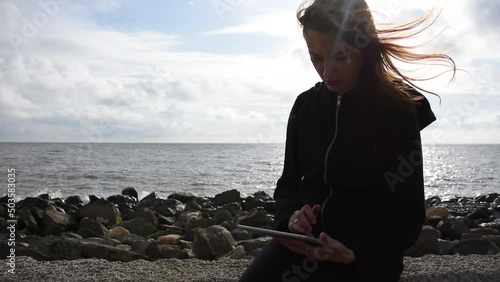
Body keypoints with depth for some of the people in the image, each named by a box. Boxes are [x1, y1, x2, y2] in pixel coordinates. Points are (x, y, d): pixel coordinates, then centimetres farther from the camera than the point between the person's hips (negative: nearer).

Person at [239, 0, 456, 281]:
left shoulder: (398, 111, -9)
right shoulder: (305, 106, 4)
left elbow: (408, 211, -8)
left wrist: (356, 253, -23)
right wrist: (291, 215, -11)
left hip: (368, 259, -4)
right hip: (301, 243, 4)